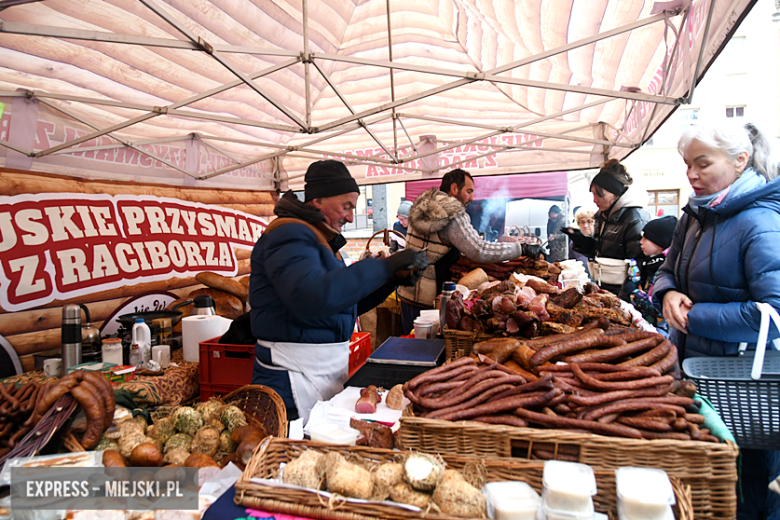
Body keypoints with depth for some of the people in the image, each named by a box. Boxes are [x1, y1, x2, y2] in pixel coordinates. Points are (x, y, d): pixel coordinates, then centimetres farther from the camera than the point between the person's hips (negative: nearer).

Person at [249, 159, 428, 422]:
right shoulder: (289, 235, -15)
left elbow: (347, 302, 20)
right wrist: (384, 265, -28)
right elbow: (313, 299, -34)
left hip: (329, 369, 9)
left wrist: (394, 279, 6)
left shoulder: (321, 238, 17)